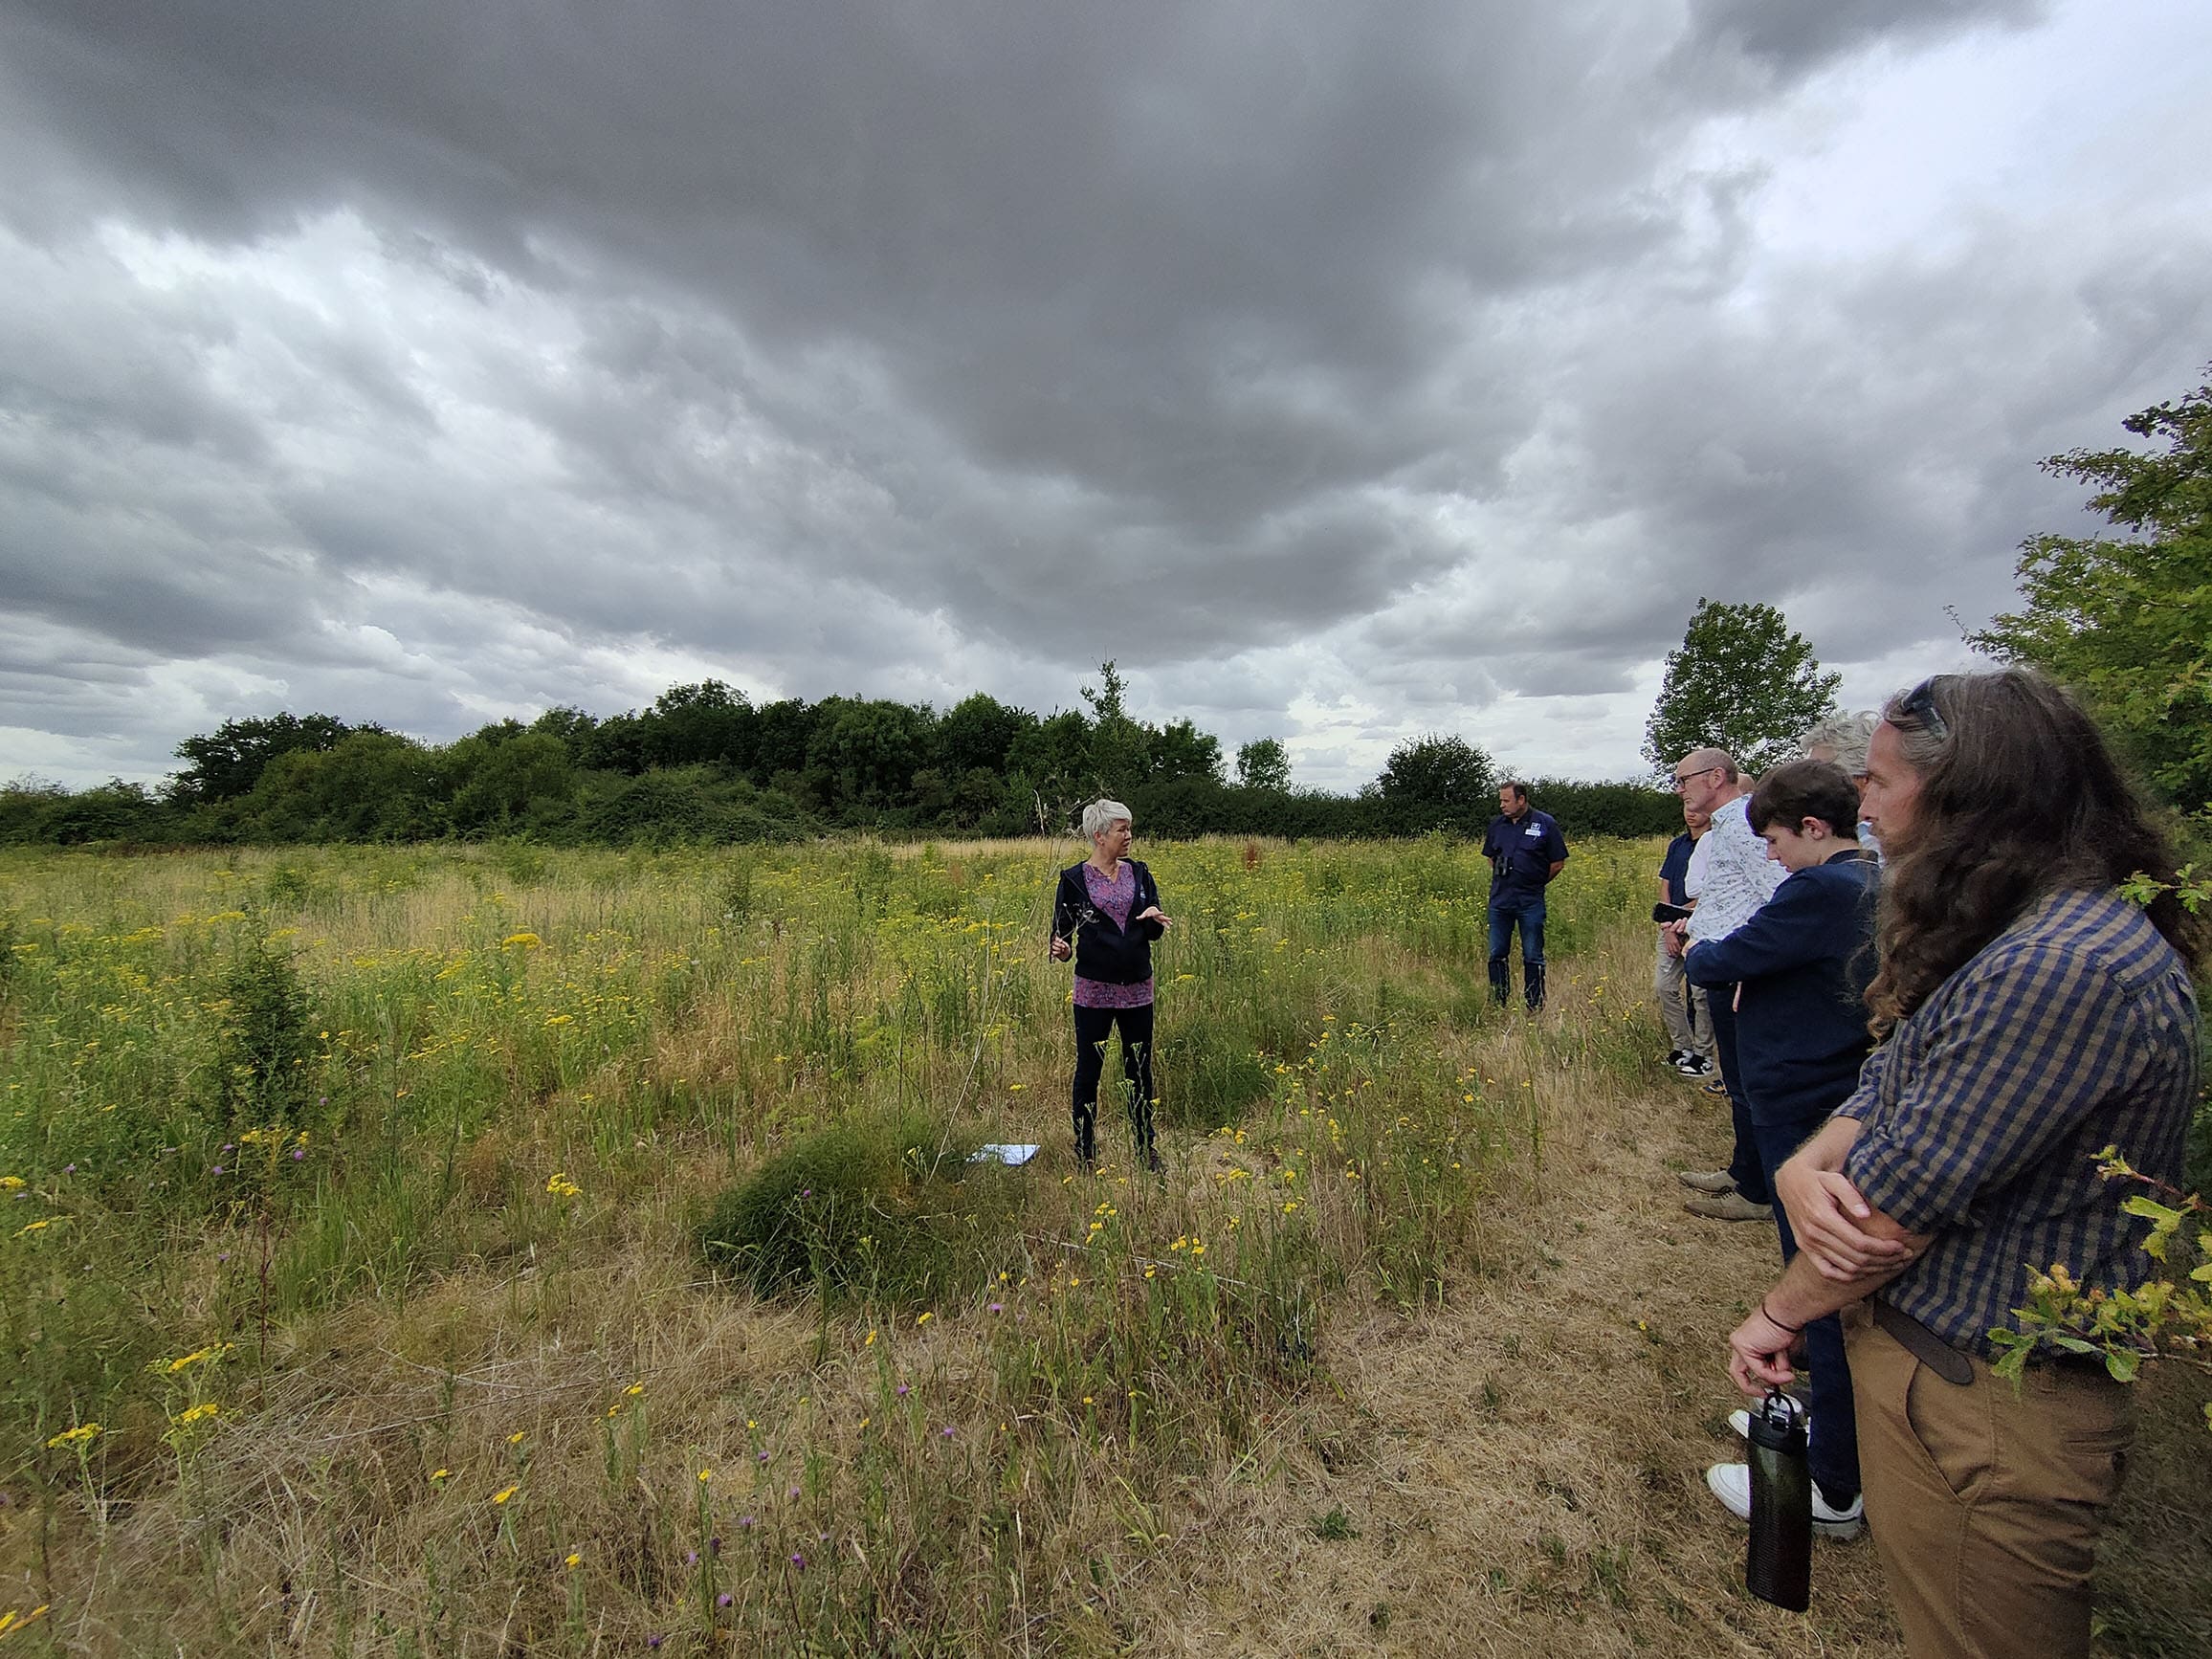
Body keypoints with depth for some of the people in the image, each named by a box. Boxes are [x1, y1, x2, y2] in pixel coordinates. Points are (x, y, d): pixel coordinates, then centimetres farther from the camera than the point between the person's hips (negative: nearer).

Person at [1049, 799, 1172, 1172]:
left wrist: (1155, 918, -16)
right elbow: (1061, 931, 1)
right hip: (1094, 990, -3)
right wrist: (1060, 950, -21)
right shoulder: (1074, 879, -4)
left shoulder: (1139, 872, 5)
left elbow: (1153, 932, 8)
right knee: (1088, 1071, 8)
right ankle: (1085, 1152, 24)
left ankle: (1146, 1146, 29)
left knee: (1140, 1070, 12)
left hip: (1138, 989, 3)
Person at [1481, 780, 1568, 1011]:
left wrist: (1534, 883, 6)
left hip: (1531, 901, -4)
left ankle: (1536, 1008, 13)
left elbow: (1558, 863, 1)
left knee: (1532, 957, 4)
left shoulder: (1545, 824, -6)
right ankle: (1497, 1006, 18)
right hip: (1500, 899, 4)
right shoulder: (1497, 824, 7)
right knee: (1496, 955, 8)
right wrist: (1504, 880, 12)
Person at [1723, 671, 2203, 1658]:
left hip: (1988, 1400, -9)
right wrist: (1803, 1169, -16)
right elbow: (1881, 1094, 5)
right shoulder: (2004, 940, 6)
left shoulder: (2068, 968, -29)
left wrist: (1779, 1313, -10)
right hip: (1919, 1352, 9)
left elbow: (1900, 1206, -25)